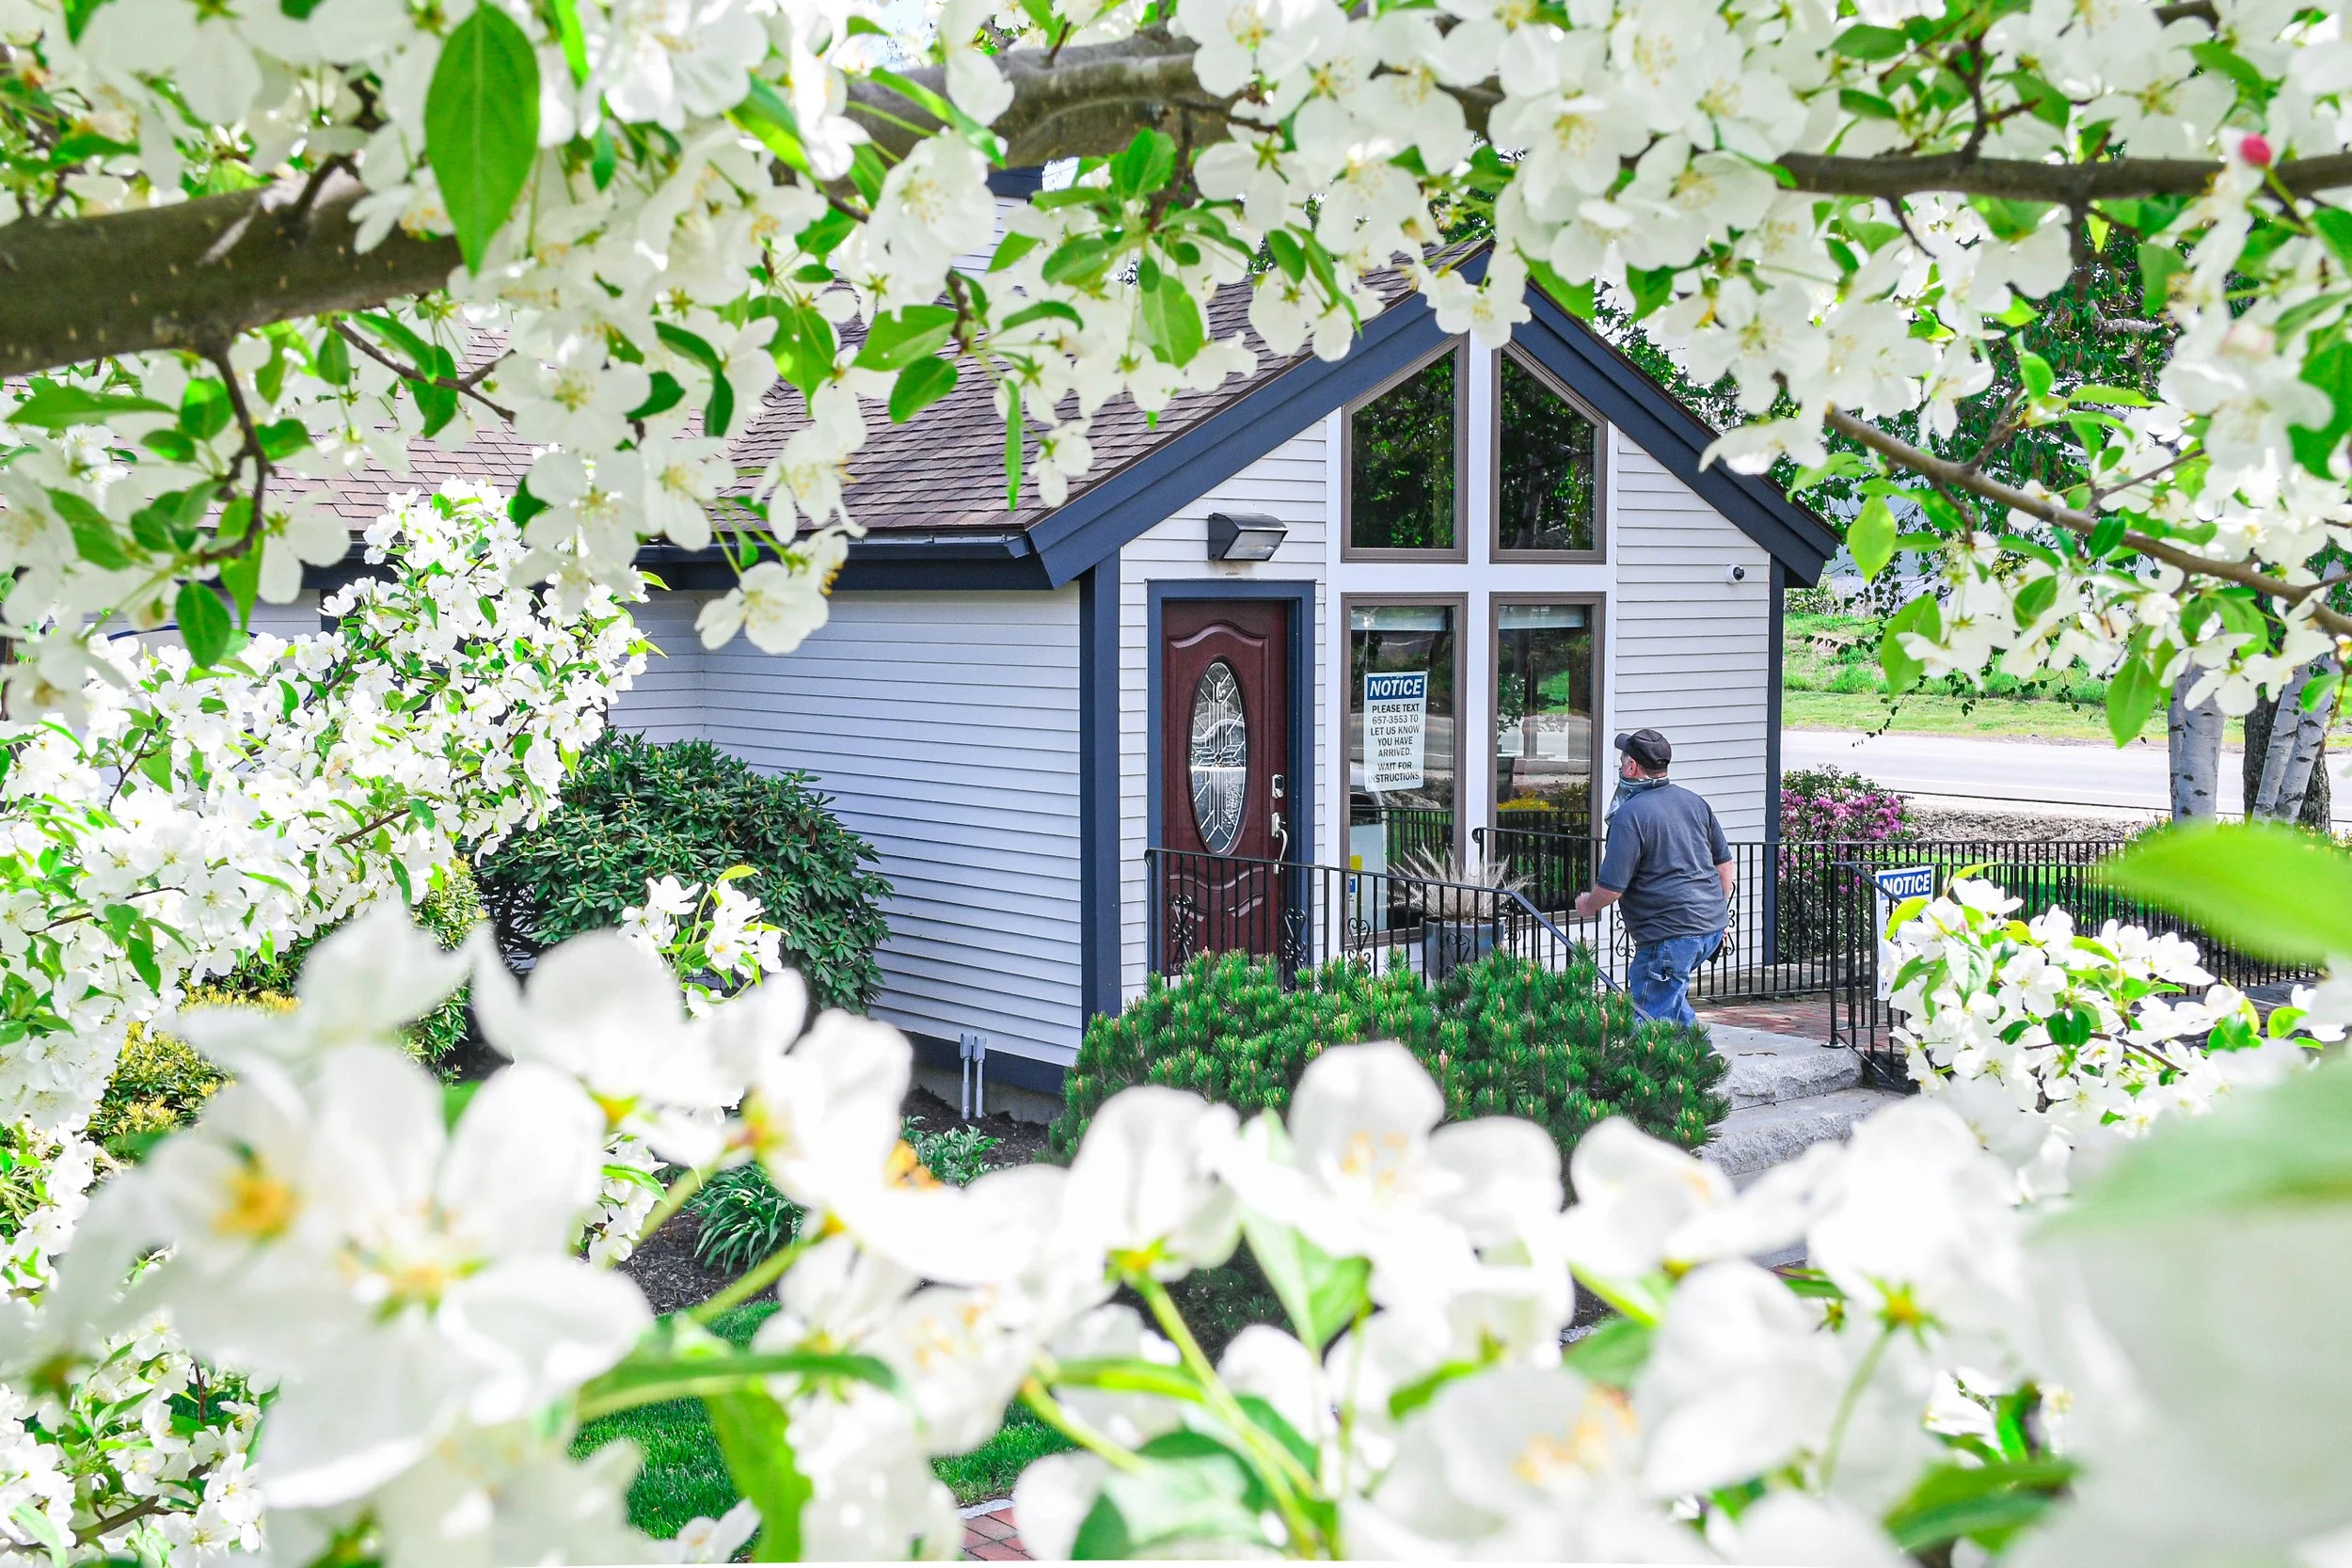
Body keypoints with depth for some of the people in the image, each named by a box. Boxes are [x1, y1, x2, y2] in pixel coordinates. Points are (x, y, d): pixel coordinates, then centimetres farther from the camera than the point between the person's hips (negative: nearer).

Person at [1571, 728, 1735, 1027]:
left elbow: (1611, 887, -15)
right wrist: (1719, 913, 29)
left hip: (1671, 934, -9)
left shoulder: (1630, 814, -14)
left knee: (1649, 1018, -2)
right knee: (1670, 997, 26)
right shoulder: (1693, 802, 12)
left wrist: (1587, 905, 6)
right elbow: (1725, 863, 19)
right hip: (1712, 928, 9)